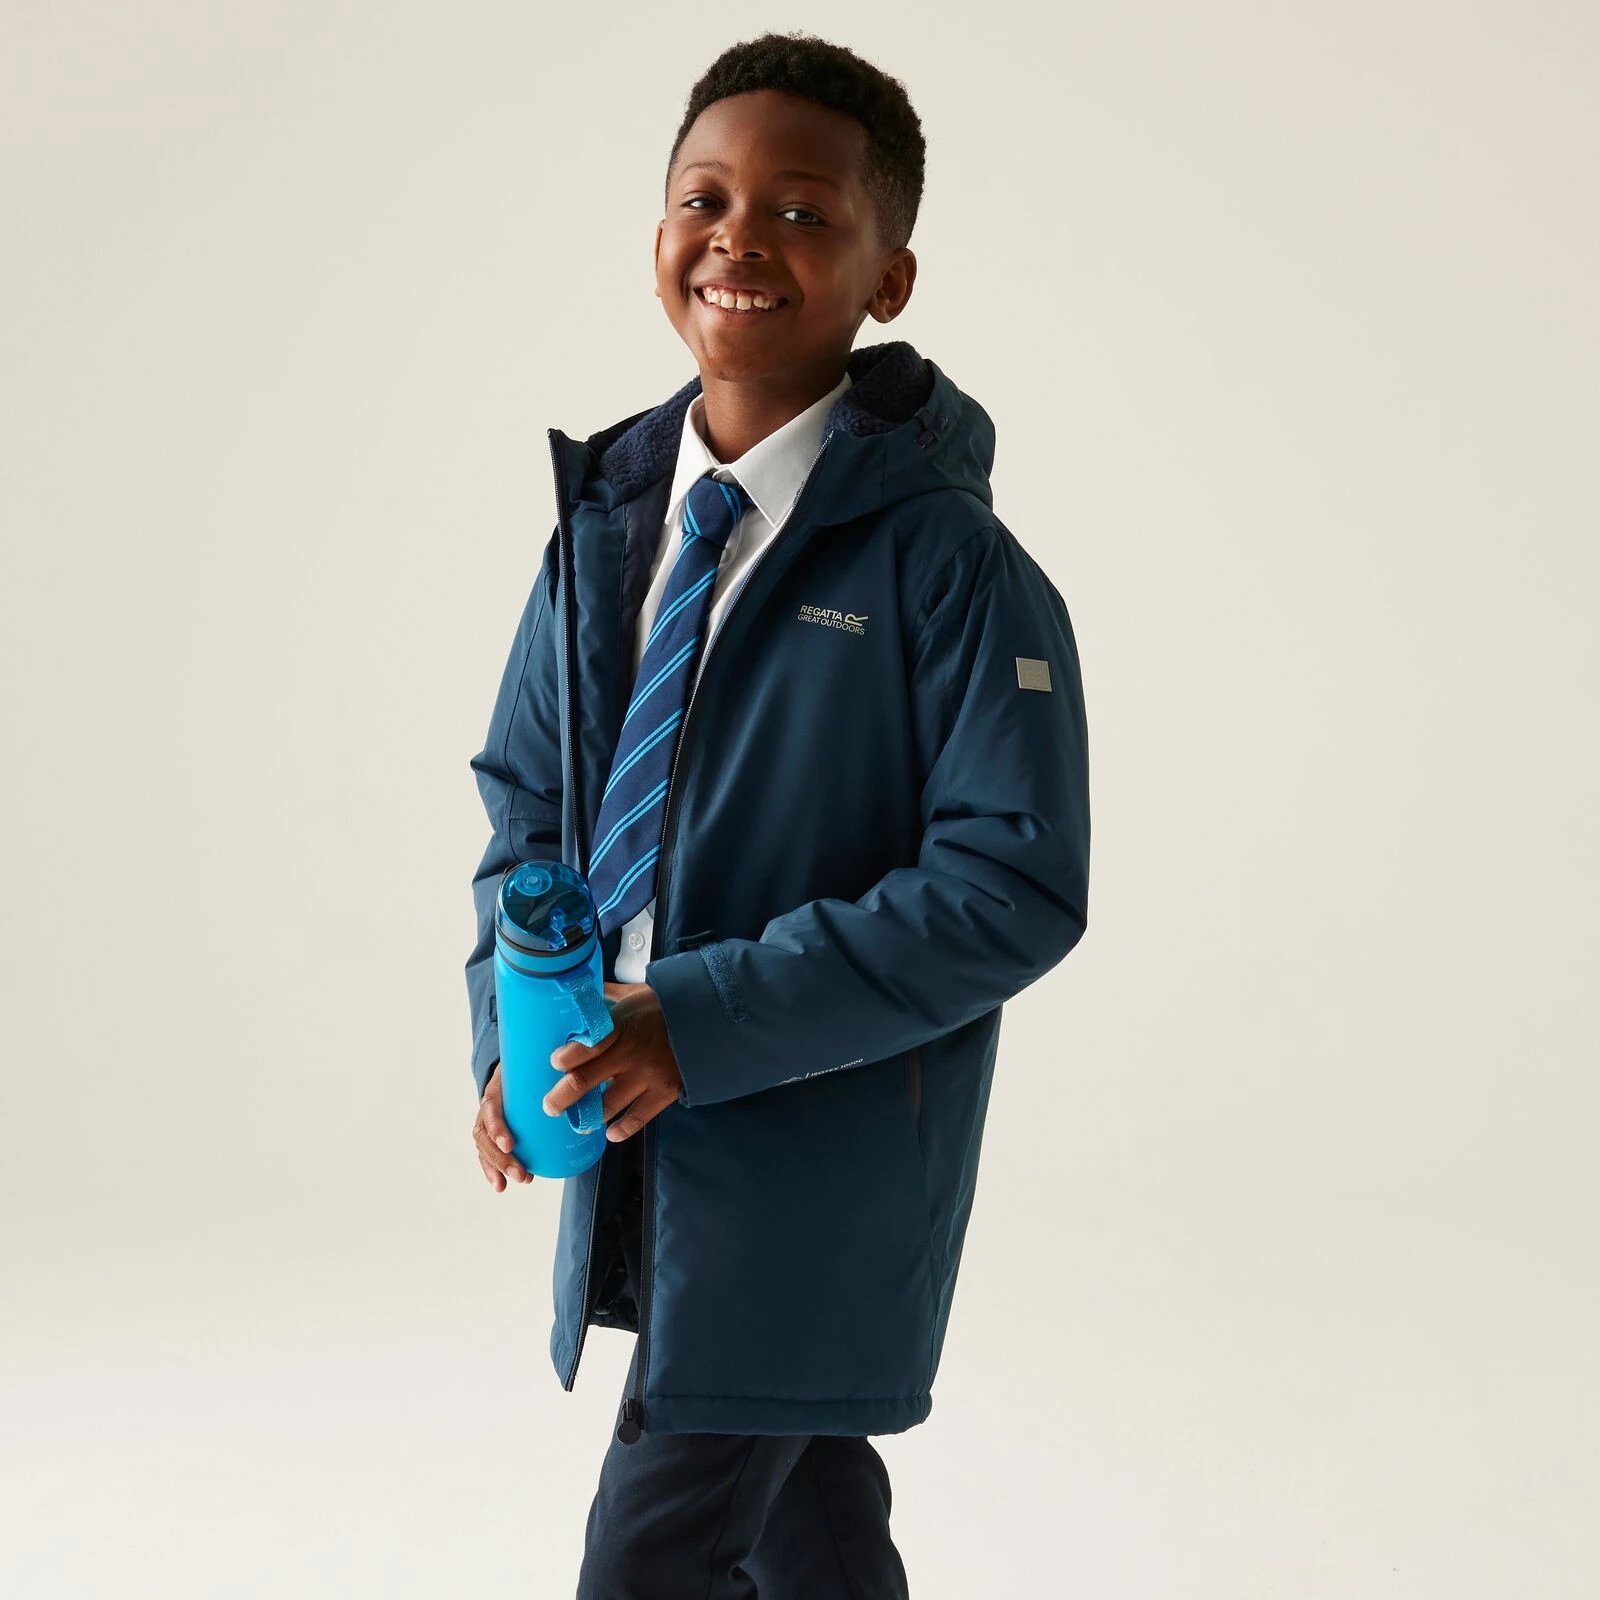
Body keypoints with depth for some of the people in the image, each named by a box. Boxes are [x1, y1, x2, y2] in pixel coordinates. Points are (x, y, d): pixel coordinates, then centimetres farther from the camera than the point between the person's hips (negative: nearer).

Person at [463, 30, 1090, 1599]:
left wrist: (713, 1021, -23)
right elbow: (524, 796, 12)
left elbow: (1016, 884, -19)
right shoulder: (605, 528, 3)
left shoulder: (947, 562, -16)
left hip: (825, 1154, -6)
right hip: (635, 1125, 6)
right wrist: (514, 1033, -4)